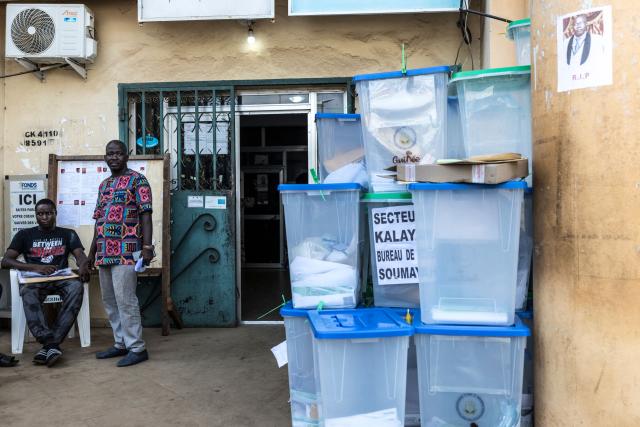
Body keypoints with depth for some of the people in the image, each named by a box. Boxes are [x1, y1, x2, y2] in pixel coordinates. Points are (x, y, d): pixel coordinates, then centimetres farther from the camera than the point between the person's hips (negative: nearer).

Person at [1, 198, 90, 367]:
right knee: (28, 292, -37)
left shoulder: (68, 234, 17)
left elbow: (80, 255, 2)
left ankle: (49, 344, -38)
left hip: (61, 279, 0)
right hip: (34, 280, 0)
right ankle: (52, 345, -46)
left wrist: (83, 266, -26)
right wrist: (35, 267, -14)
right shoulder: (25, 235, 16)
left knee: (76, 287, -35)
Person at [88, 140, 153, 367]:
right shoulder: (103, 185, 20)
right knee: (110, 301, 11)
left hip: (126, 251, -8)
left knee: (125, 300, -10)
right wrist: (92, 251, 20)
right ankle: (121, 344, 22)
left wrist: (147, 246, -18)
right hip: (104, 252, 8)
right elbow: (99, 221, 22)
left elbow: (145, 214, -9)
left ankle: (137, 348, -3)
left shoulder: (137, 180, -3)